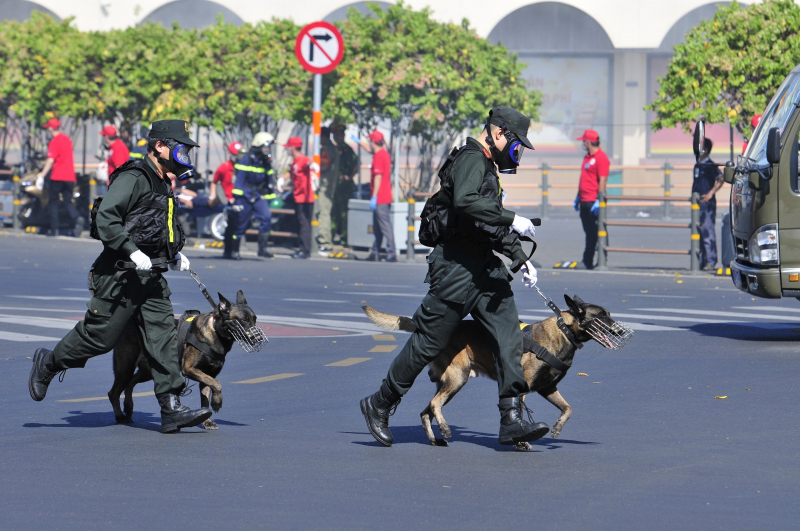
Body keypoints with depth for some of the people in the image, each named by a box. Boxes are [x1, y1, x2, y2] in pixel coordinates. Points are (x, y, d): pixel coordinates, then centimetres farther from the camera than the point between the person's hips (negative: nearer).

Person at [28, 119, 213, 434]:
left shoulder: (162, 184, 18)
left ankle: (171, 410, -8)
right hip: (120, 276, -9)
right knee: (99, 337, -1)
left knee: (163, 336, -3)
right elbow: (105, 219, -23)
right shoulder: (133, 178, -13)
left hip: (151, 277, 9)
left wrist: (176, 254, 19)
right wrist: (132, 252, -28)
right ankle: (47, 364, 23)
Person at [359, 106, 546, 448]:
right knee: (429, 342, -2)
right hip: (457, 268, -10)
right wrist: (512, 220, -30)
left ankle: (512, 422, -8)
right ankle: (380, 406, 13)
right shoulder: (471, 160, -13)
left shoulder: (488, 167, 20)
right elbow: (465, 202, -33)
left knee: (509, 337, -4)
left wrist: (521, 259, 23)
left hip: (486, 267, 10)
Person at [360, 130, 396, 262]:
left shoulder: (378, 156, -15)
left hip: (380, 199, -10)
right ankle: (375, 253, 21)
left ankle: (392, 254, -14)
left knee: (385, 227, -11)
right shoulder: (384, 153, 14)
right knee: (377, 228, 15)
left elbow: (378, 177, -20)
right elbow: (370, 149, 36)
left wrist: (374, 197, -20)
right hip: (386, 198, 10)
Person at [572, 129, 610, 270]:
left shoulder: (601, 157, -13)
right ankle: (587, 262, 16)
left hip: (594, 202, -10)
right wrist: (578, 197, 25)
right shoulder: (587, 157, 17)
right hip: (585, 201, 10)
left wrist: (599, 200, -23)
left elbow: (602, 180, -19)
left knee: (596, 233, -3)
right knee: (589, 233, 12)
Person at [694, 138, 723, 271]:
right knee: (698, 232, 10)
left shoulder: (710, 165, -9)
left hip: (707, 203, -9)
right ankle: (701, 261, 15)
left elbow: (720, 179, -20)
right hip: (698, 204, 9)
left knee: (707, 231, -10)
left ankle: (710, 262, -10)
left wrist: (711, 193, -25)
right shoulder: (698, 165, 17)